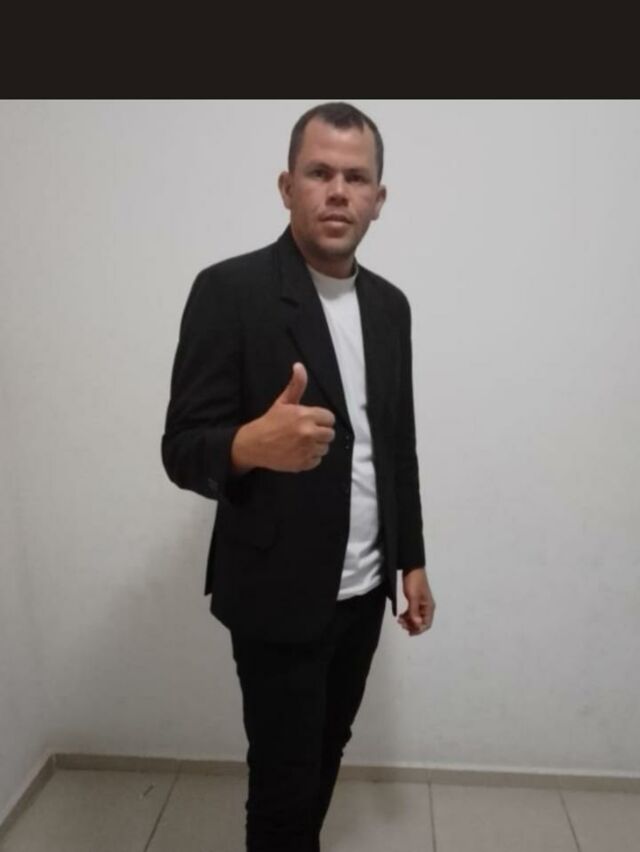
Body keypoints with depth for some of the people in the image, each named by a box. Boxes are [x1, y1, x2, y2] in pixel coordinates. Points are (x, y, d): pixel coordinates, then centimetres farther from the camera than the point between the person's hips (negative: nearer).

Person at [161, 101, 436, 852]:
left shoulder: (390, 305, 5)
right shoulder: (229, 290, -14)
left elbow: (398, 445, 11)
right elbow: (183, 450, -15)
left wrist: (411, 561, 12)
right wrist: (252, 444, -37)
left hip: (364, 590, 6)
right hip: (278, 595, -5)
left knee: (325, 755, 22)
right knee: (284, 777, 10)